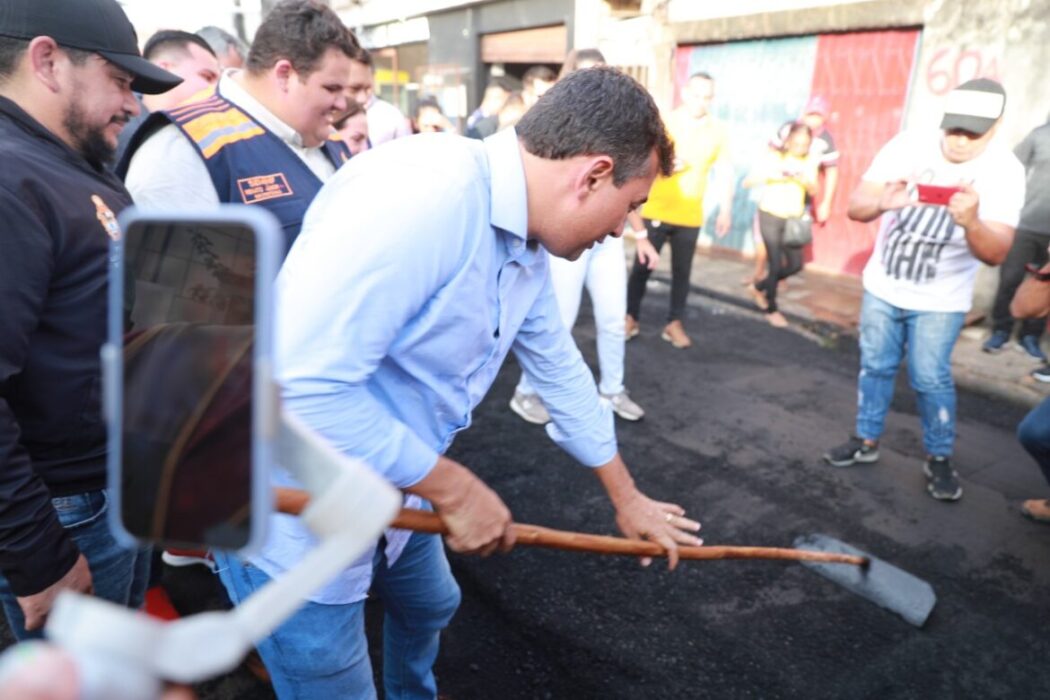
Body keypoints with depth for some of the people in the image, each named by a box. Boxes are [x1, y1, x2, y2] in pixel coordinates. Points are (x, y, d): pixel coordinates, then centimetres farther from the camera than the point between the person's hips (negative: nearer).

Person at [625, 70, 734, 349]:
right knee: (642, 266, 3)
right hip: (655, 211, -2)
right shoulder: (663, 123, -5)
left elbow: (725, 172, 6)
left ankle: (674, 323, 19)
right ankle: (631, 318, 18)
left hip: (690, 217, 2)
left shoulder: (718, 131, 1)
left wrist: (725, 211, 2)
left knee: (682, 271, 7)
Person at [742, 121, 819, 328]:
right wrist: (769, 176, -31)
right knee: (776, 265, -3)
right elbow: (747, 182, -16)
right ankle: (771, 310, 16)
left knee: (795, 265, 7)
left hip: (793, 219, 5)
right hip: (770, 217, -5)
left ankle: (759, 287, 30)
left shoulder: (810, 161, 0)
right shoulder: (774, 157, -12)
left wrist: (807, 182, -18)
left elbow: (814, 191, 3)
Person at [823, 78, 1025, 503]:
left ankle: (939, 459, 18)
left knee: (931, 380, 0)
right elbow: (854, 207, -16)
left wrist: (972, 223, -45)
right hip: (881, 288, 2)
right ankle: (866, 441, 27)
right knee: (875, 368, 12)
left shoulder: (1004, 171, -17)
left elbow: (996, 254, -23)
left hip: (940, 302, -2)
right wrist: (881, 202, -40)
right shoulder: (906, 146, -13)